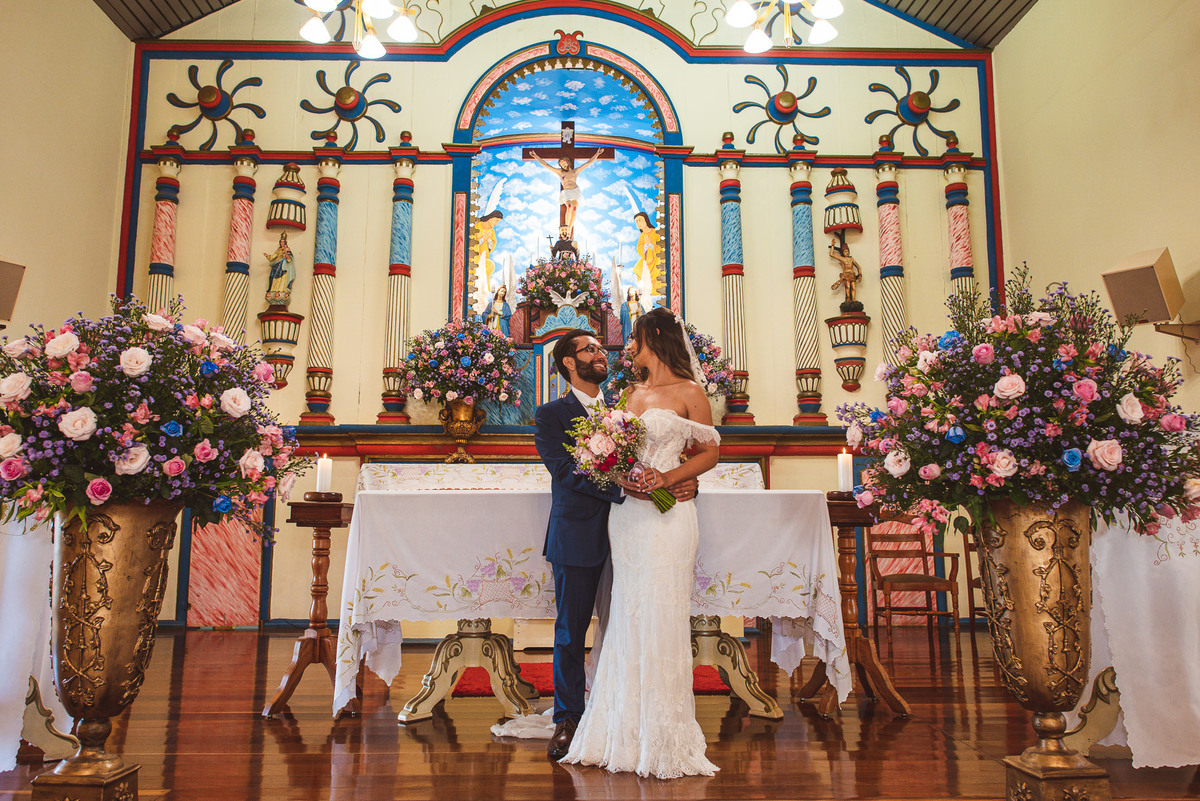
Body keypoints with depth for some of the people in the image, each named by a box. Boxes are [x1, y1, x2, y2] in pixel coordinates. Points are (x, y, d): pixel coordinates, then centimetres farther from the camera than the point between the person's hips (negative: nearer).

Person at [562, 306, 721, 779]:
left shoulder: (688, 393, -1)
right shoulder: (630, 393, 16)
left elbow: (709, 453, -2)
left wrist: (667, 477, -16)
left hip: (667, 515, -5)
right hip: (626, 514, 6)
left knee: (661, 617, -3)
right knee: (627, 617, 7)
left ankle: (663, 739, 10)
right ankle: (626, 732, 18)